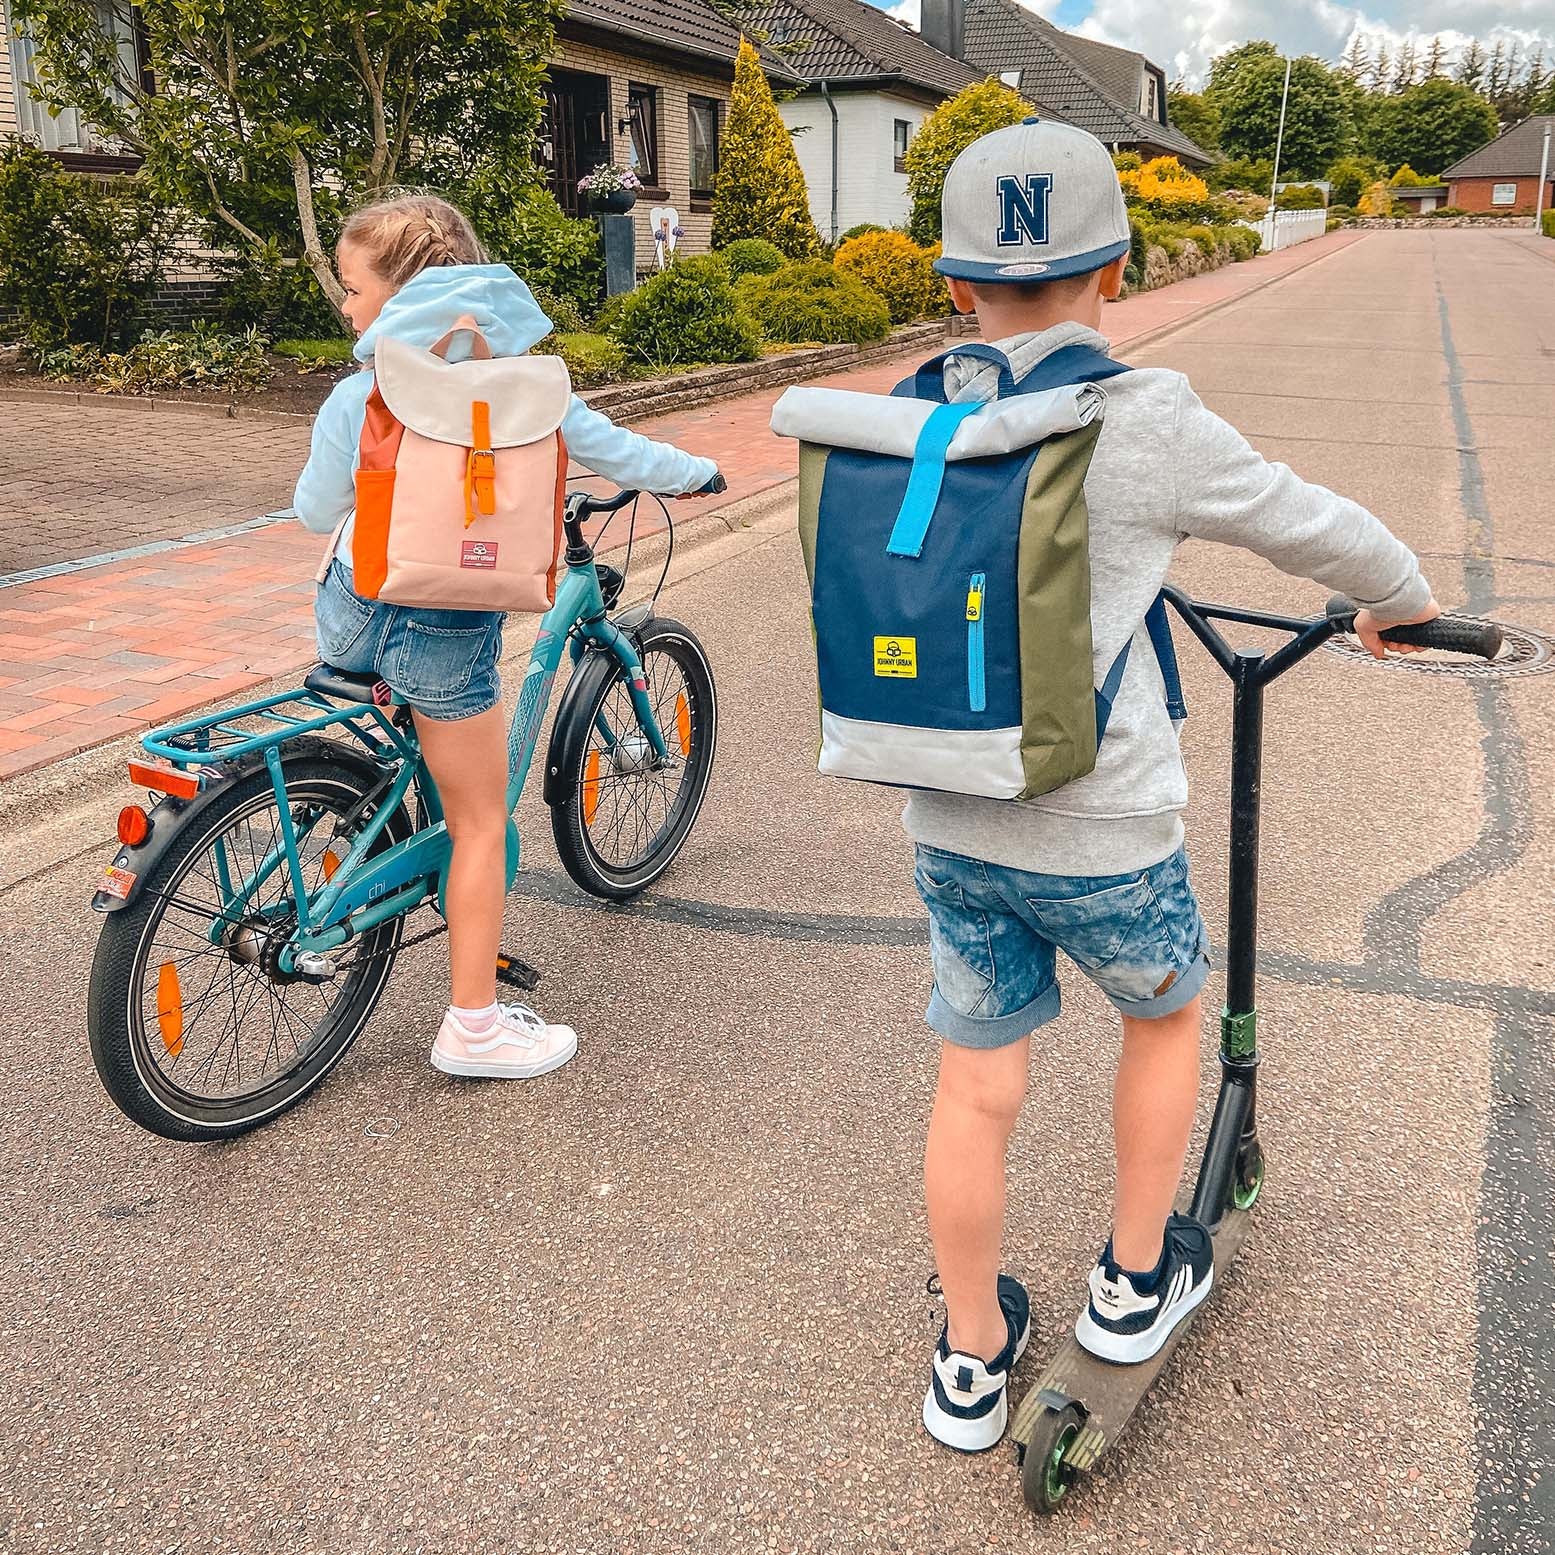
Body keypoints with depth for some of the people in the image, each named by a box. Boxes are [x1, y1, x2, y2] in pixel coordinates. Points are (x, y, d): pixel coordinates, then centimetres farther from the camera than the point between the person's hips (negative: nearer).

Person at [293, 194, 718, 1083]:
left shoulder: (360, 396, -4)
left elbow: (318, 512, 5)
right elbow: (608, 449, 6)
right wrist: (697, 473, 24)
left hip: (357, 609, 1)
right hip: (451, 629, -1)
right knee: (482, 823, 10)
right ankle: (476, 1026, 15)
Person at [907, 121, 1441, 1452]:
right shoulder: (1144, 424, -16)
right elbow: (1315, 527, -1)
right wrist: (1402, 602, 21)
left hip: (952, 825, 4)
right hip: (1102, 836, -4)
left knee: (975, 1089, 16)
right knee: (1166, 1012, 25)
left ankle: (973, 1360, 33)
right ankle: (1134, 1286, 38)